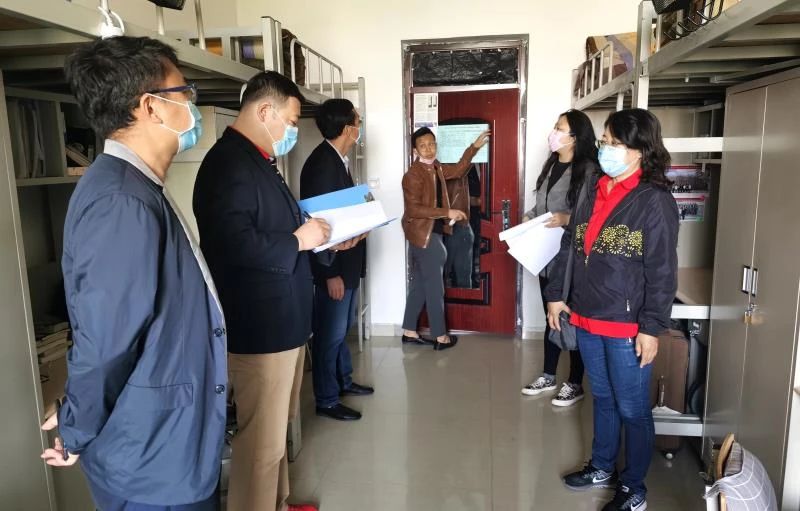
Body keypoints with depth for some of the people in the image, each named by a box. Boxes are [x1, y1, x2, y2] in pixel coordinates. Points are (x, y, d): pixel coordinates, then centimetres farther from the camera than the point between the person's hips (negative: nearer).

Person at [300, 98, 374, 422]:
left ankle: (343, 381, 39)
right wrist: (331, 273, -22)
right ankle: (326, 401, 19)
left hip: (347, 261, 10)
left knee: (342, 328, 22)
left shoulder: (337, 159, 9)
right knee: (330, 334, 4)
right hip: (333, 266, -10)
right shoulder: (321, 164, -21)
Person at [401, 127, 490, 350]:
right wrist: (447, 212, -25)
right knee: (435, 287, -1)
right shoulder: (413, 175, -18)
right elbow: (414, 209, -25)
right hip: (424, 235, -9)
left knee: (419, 285, 14)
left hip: (431, 233, 9)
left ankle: (409, 332, 23)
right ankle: (441, 337, 10)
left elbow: (458, 171, 25)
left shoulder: (436, 168, 8)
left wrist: (474, 147, 19)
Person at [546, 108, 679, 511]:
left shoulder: (654, 200, -12)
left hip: (627, 325, -6)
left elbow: (662, 271, -14)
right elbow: (570, 246, 13)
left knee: (632, 409, 9)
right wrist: (555, 294, 11)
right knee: (603, 399, 22)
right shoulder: (594, 191, 7)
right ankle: (602, 467, 40)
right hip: (587, 317, 6)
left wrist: (651, 327, -15)